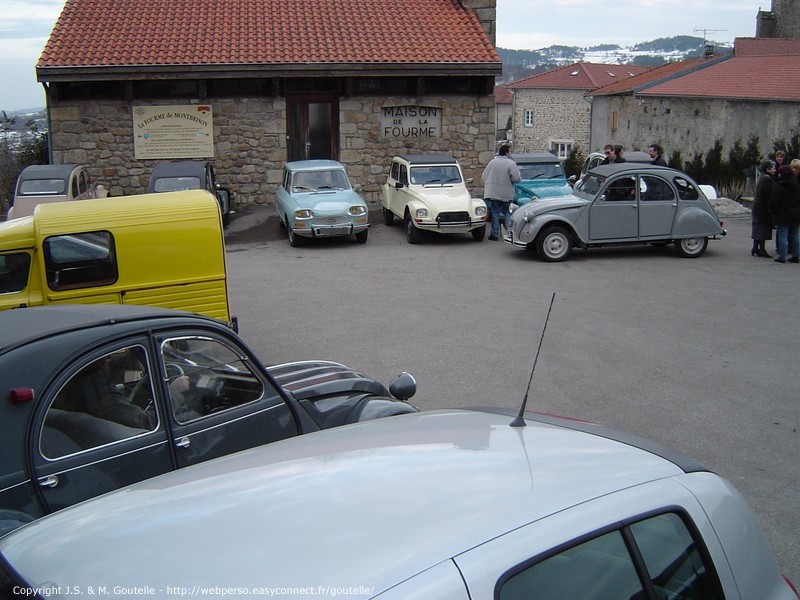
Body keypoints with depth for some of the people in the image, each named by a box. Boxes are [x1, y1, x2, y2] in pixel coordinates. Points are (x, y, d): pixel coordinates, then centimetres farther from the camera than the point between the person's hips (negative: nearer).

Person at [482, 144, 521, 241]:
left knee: (495, 213, 7)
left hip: (493, 193, 3)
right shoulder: (511, 163, -10)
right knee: (507, 212, 10)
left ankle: (494, 234, 6)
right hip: (506, 194, -2)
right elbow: (516, 178, -17)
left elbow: (483, 177, 6)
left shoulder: (492, 162, 3)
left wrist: (487, 186, 21)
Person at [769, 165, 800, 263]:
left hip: (783, 215, -6)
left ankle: (782, 257, -3)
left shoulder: (778, 186, -13)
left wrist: (774, 212, 0)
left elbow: (773, 201, -13)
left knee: (783, 236, -3)